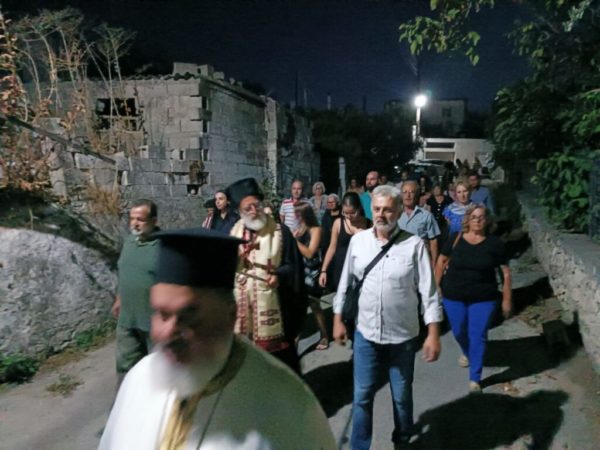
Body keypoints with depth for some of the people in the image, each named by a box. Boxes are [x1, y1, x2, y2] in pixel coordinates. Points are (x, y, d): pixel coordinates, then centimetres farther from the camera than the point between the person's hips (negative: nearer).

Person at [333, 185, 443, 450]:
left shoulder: (414, 245, -10)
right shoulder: (358, 241, -2)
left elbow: (428, 291, -9)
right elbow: (345, 282, 5)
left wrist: (433, 334, -11)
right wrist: (338, 319, 7)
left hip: (403, 336, -1)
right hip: (366, 333, 1)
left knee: (402, 397, 18)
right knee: (362, 396, 10)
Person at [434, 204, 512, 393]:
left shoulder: (494, 243, -7)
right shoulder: (455, 239, -6)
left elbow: (505, 271, -1)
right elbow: (442, 261, 5)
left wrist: (507, 298, -2)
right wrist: (437, 285, 3)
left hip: (483, 298, -1)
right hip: (453, 296, 1)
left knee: (478, 337, 2)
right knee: (459, 332, 16)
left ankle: (474, 378, 18)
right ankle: (467, 353, 50)